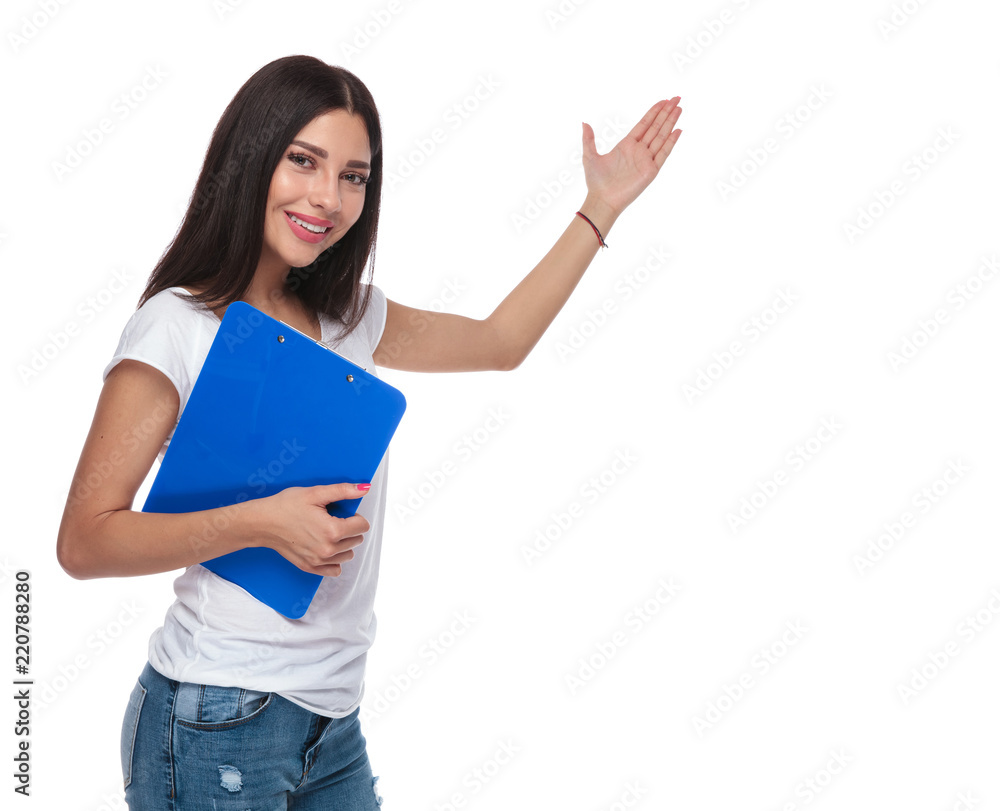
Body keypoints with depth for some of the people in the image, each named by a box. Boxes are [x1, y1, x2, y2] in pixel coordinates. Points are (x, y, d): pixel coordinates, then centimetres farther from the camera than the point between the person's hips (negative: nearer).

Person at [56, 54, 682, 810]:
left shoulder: (347, 317, 8)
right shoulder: (177, 328, -12)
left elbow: (502, 340, 21)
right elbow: (84, 541, -14)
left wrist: (603, 206, 21)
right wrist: (258, 523, -25)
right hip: (219, 723, -6)